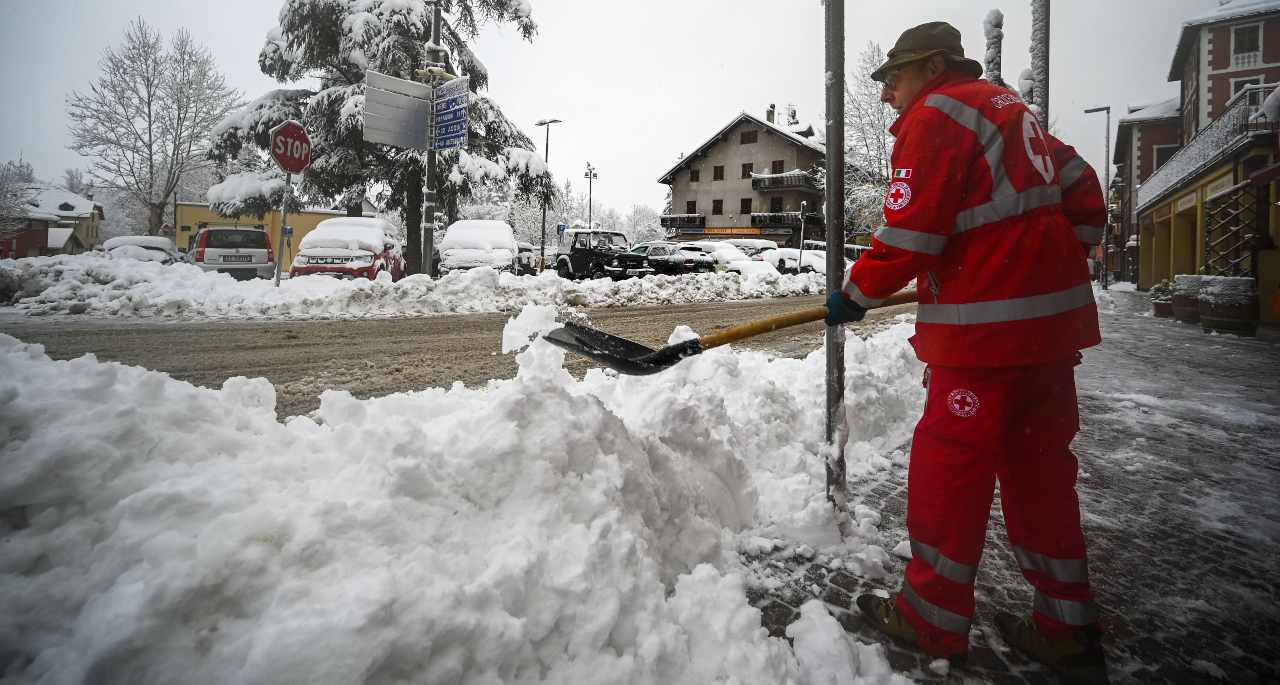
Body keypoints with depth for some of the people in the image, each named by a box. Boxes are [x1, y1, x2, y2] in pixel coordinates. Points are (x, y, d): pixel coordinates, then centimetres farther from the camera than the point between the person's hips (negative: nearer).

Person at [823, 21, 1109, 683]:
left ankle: (932, 620, 14)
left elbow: (908, 235, -15)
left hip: (988, 326, -9)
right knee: (1038, 469, 14)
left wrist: (855, 294, -3)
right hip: (1056, 316, 9)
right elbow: (1084, 198, 21)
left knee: (948, 468, 1)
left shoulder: (934, 117, -6)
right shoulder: (1009, 111, 21)